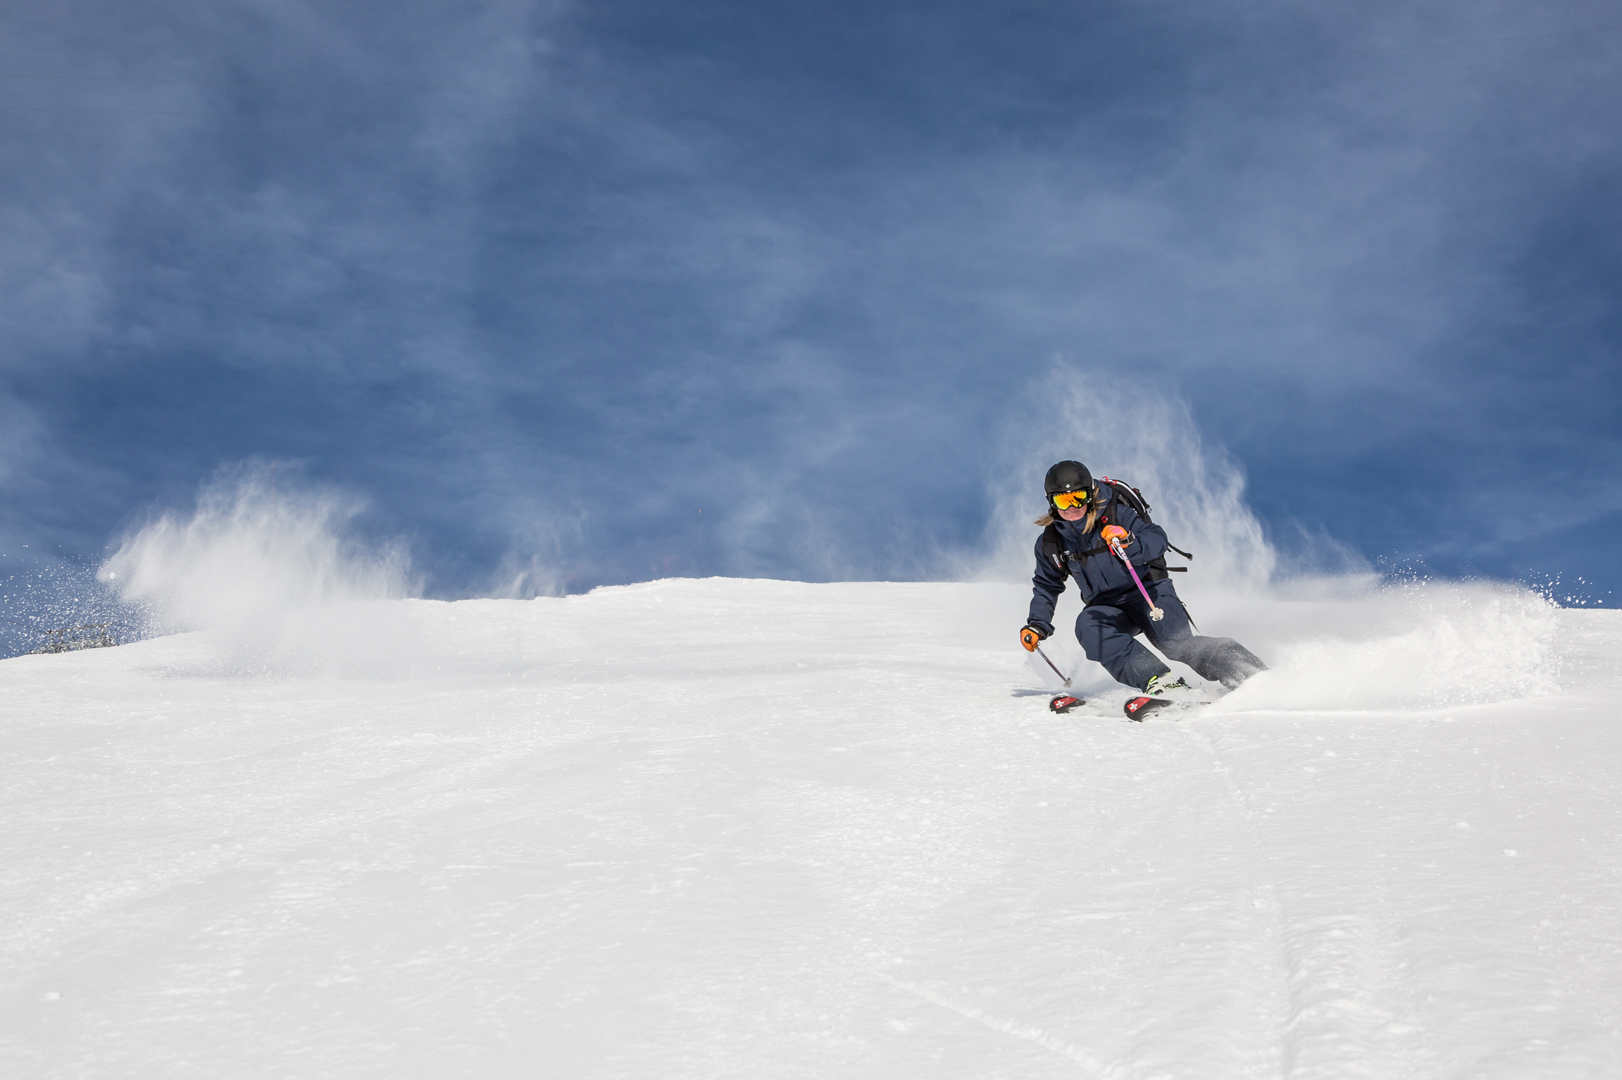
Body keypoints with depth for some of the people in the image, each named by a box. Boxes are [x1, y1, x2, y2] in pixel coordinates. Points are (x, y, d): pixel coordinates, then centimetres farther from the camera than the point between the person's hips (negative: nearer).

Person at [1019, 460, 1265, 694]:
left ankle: (1252, 675, -26)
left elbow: (1158, 539, -22)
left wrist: (1130, 542, -42)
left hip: (1147, 590, -4)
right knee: (1087, 627, -31)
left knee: (1176, 643, -28)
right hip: (1108, 607, 4)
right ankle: (1157, 681, -41)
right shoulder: (1050, 543, 2)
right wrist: (1037, 624, 7)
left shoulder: (1115, 514, -12)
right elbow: (1046, 585, 18)